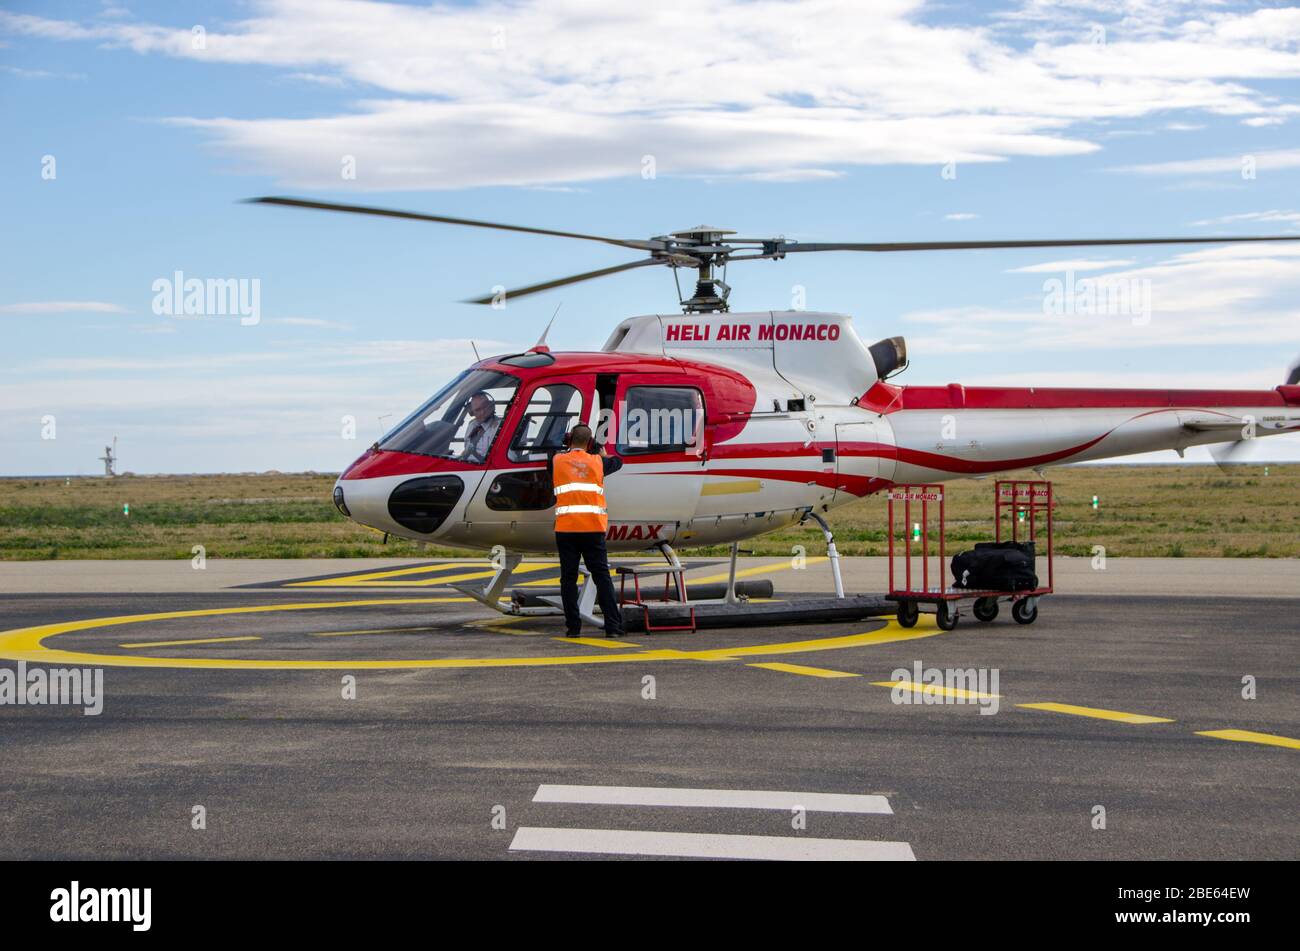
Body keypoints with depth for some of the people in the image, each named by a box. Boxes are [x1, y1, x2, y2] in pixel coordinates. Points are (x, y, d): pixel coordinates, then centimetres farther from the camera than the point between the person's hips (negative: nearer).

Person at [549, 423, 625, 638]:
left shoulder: (557, 460, 6)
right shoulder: (597, 461, 10)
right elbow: (617, 462, 31)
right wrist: (602, 452, 51)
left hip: (566, 528, 0)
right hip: (593, 527, 1)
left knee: (568, 578, 5)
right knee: (602, 576, 2)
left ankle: (573, 626, 3)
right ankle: (613, 625, -3)